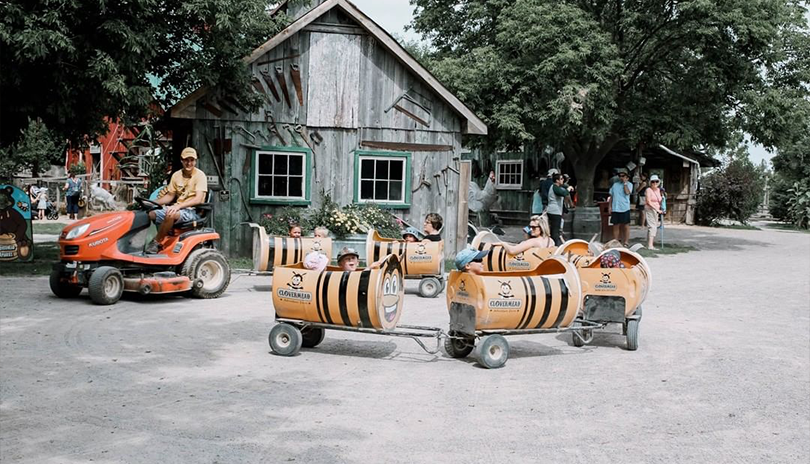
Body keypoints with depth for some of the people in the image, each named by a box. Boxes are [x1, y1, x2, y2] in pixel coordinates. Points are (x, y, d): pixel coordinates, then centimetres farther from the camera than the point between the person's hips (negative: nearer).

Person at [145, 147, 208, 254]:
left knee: (171, 215, -35)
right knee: (150, 214, -11)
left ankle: (156, 243, -21)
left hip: (193, 212, -7)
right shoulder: (176, 175, 10)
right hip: (177, 209, 7)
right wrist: (153, 203, 0)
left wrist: (178, 206, -31)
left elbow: (198, 199, -20)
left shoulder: (200, 175, -9)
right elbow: (170, 196, 17)